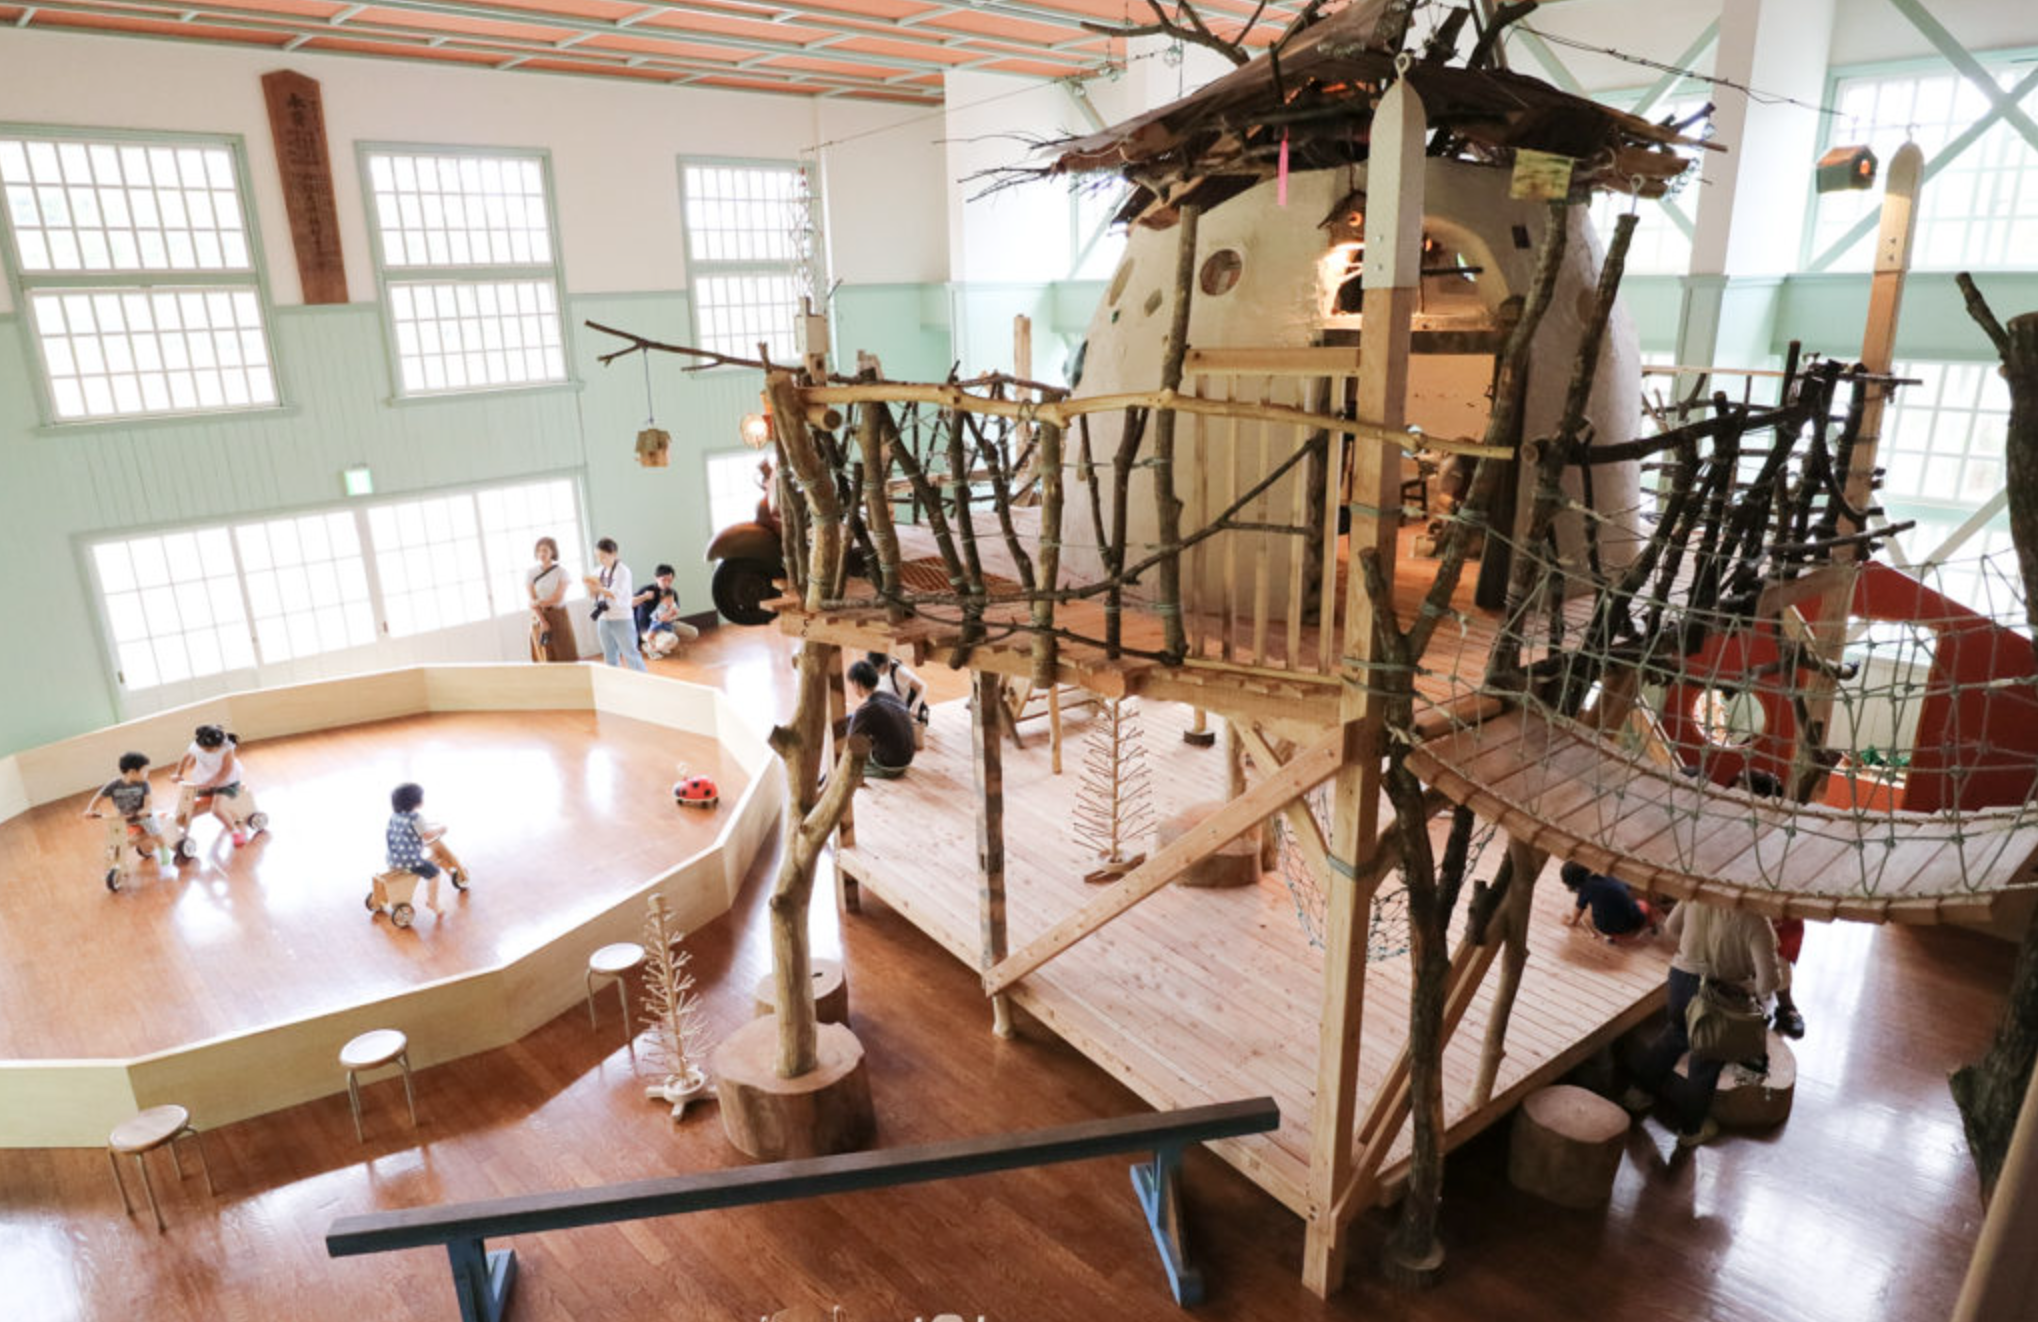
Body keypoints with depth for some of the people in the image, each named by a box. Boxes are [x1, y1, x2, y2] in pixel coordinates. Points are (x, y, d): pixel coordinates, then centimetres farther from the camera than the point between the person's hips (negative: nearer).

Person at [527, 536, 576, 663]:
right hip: (540, 617, 1)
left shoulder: (561, 571, -2)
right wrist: (543, 622, -15)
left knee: (566, 655, -2)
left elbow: (559, 597, -8)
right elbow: (532, 600, -6)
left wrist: (540, 602, -10)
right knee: (545, 657, -1)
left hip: (559, 616, -1)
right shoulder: (530, 573, 1)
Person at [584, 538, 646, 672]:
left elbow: (616, 595, -19)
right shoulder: (600, 571, 7)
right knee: (610, 657, 13)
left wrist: (598, 587, -26)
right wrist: (590, 586, -7)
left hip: (621, 619, -6)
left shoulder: (622, 571, -11)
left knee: (630, 655, -3)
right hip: (603, 619, 6)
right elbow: (594, 595, 12)